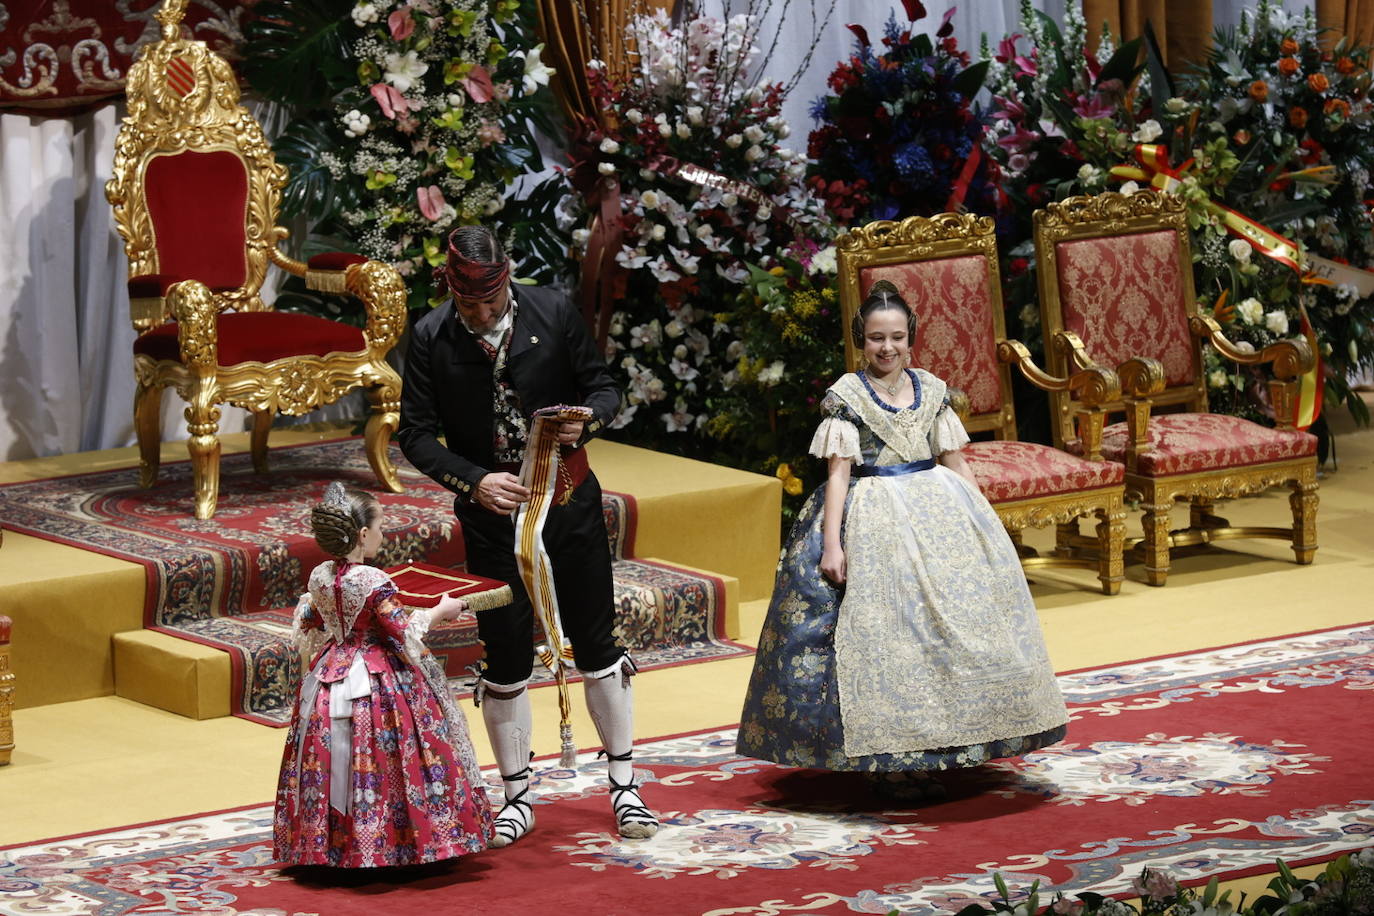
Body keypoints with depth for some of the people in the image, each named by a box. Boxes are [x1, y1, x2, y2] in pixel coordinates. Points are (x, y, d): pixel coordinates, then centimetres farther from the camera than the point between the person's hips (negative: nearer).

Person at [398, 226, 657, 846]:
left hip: (571, 505, 0)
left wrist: (587, 421, -21)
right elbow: (415, 433, -5)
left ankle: (623, 785, 20)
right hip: (493, 516, 0)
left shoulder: (553, 313, -7)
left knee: (596, 647, 7)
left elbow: (603, 388, 2)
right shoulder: (431, 339, -8)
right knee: (504, 661, 5)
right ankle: (517, 798, 19)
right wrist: (474, 480, -19)